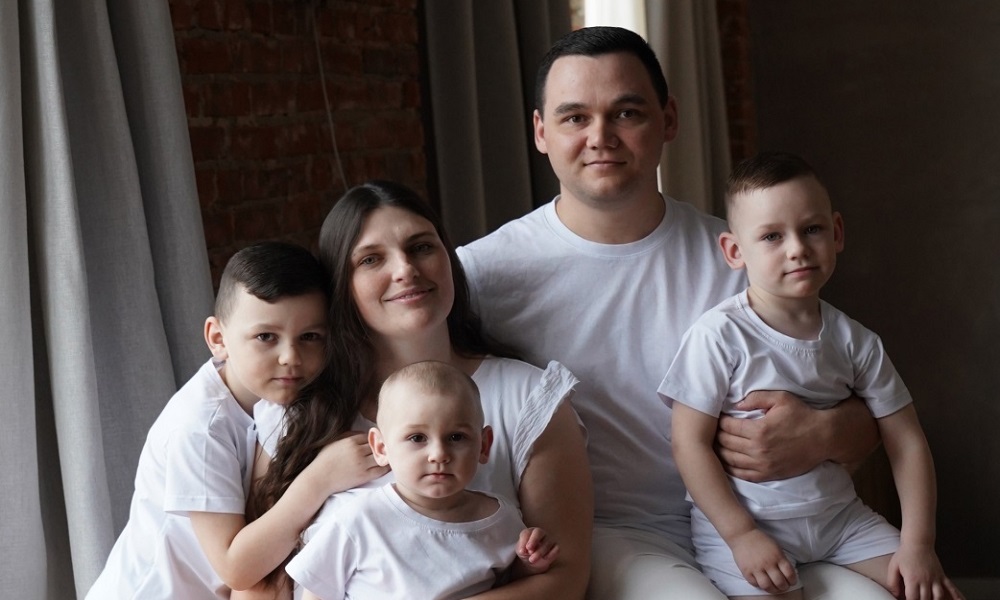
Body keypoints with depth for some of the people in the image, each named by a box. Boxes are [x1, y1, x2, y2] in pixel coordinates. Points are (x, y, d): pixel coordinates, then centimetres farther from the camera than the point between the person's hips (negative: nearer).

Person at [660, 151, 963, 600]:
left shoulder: (853, 340, 1)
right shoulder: (720, 335, -13)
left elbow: (906, 441, 4)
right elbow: (690, 444, -13)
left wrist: (918, 542, -5)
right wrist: (741, 535, -17)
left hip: (839, 515, 5)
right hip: (740, 523, -4)